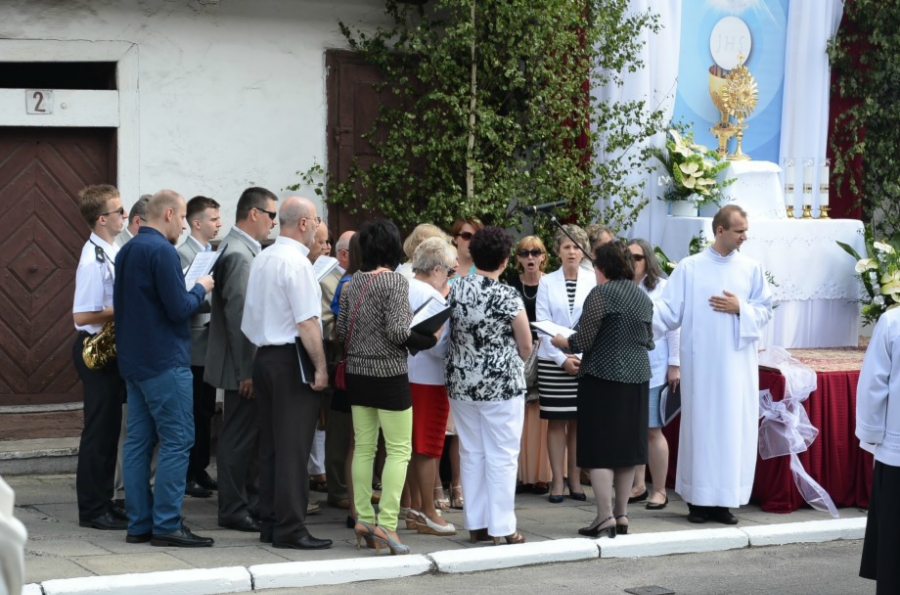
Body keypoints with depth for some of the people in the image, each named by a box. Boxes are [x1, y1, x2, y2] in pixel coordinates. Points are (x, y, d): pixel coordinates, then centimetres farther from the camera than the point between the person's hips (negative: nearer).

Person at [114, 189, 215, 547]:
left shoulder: (127, 251, 13)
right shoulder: (162, 251, -15)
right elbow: (180, 309, -19)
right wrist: (200, 289, 0)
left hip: (133, 361, 9)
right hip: (165, 361, -9)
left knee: (139, 441, 9)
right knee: (177, 441, -6)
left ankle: (139, 523, 11)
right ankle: (167, 525, -8)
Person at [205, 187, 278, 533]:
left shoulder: (243, 249, 13)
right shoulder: (238, 254, -19)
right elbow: (238, 316, -23)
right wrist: (246, 370, -22)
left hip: (250, 362, 10)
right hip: (243, 364, -10)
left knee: (247, 435, 17)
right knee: (239, 436, -3)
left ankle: (249, 501, 26)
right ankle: (233, 510, 3)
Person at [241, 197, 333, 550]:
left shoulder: (261, 259, 11)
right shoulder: (296, 262, -15)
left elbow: (251, 315, 16)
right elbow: (307, 323, -19)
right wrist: (321, 367, -15)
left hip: (263, 356, 9)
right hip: (291, 360, -9)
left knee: (270, 444, 12)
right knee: (293, 447, -6)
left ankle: (269, 522, 17)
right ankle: (290, 529, -6)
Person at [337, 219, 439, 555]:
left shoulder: (351, 284, 6)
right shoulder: (396, 281, -12)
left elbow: (341, 330, 8)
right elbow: (397, 331, -19)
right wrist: (429, 340, -5)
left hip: (357, 373, 6)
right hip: (389, 373, -6)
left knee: (363, 448, 11)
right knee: (399, 450, -1)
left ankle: (363, 519, 11)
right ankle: (386, 523, -8)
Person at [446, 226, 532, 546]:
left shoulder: (456, 289, -2)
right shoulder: (508, 296, -14)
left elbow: (451, 333, 9)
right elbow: (525, 346, -6)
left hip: (462, 382, 5)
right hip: (502, 385, -5)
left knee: (471, 453, 12)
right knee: (502, 456, 2)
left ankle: (475, 524, 16)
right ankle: (501, 527, 3)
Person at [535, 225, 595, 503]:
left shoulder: (593, 282, 4)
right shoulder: (547, 283, 5)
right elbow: (542, 323, 1)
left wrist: (582, 356, -8)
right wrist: (562, 358, -8)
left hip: (586, 360, 0)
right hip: (553, 361, 0)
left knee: (579, 421, 3)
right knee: (556, 421, 1)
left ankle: (576, 480, 8)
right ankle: (558, 481, 4)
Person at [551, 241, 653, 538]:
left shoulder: (601, 293, -11)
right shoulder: (643, 297, 11)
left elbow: (583, 341, -12)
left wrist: (562, 342, 8)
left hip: (603, 379, -7)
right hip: (637, 377, 7)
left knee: (600, 448, -4)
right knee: (628, 445, 11)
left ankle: (605, 516, -9)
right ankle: (622, 514, 15)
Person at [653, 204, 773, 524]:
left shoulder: (751, 268, 7)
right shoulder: (690, 267, 1)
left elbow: (765, 311, 9)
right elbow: (669, 310, -3)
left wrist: (740, 308, -8)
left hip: (737, 363, 1)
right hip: (700, 363, -1)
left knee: (734, 428, 0)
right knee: (700, 426, 1)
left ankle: (726, 500, 6)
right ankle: (699, 500, 8)